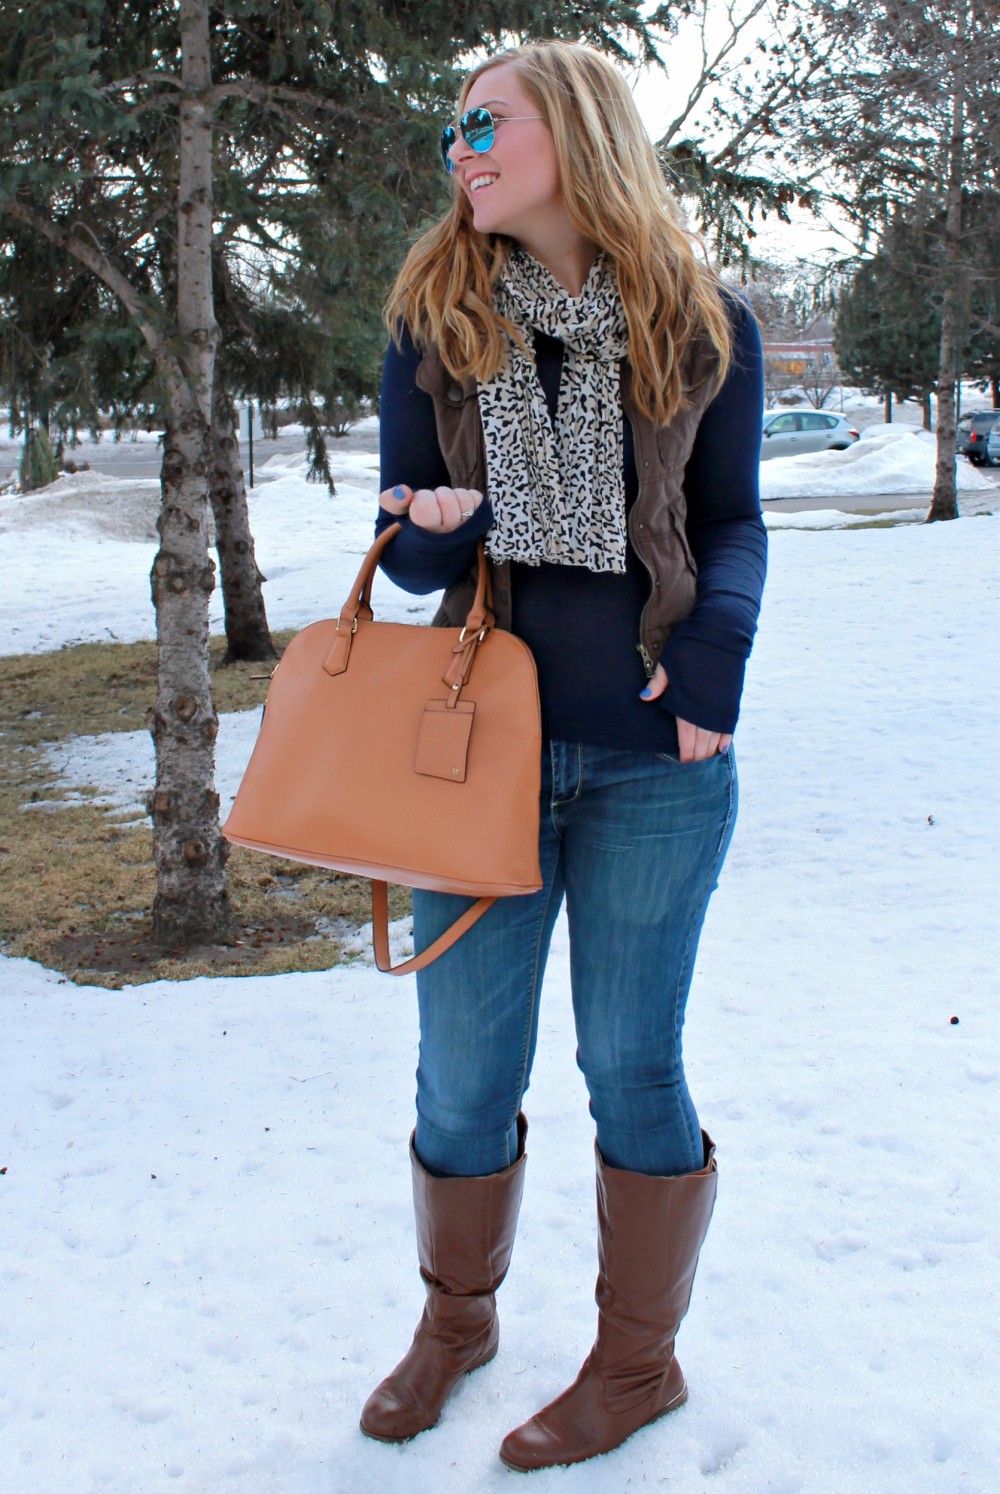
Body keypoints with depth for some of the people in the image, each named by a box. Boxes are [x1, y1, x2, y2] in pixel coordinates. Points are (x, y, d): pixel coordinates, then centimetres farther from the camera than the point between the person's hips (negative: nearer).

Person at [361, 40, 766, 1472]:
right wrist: (436, 531, -20)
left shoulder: (705, 324, 0)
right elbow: (405, 543, 4)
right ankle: (456, 1316, 38)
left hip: (654, 760, -2)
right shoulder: (435, 324, 4)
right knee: (463, 1068, 10)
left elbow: (734, 520, 6)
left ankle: (639, 1360, 30)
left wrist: (715, 651, -13)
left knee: (630, 1063, 8)